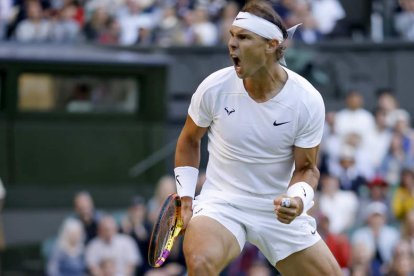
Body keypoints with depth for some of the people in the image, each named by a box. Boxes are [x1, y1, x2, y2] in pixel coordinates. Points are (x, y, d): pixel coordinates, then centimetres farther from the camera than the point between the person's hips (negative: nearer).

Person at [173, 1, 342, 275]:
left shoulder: (308, 101, -13)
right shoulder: (214, 88, -11)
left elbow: (306, 168, -4)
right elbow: (189, 140, 8)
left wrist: (298, 199, -25)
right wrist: (186, 197, 2)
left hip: (280, 210, 2)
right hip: (221, 202, -2)